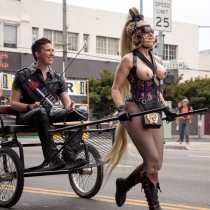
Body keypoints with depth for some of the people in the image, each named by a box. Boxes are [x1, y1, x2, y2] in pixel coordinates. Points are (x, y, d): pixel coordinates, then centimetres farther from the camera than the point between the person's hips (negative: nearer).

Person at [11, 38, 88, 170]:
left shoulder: (58, 78, 11)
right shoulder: (23, 75, 1)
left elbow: (67, 103, 3)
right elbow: (14, 103, -3)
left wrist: (70, 107, -22)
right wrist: (30, 106, -23)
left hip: (49, 116, 5)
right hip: (26, 116, -4)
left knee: (82, 113, -16)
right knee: (41, 111, -40)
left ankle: (69, 156, -28)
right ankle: (53, 159, -43)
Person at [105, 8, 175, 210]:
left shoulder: (157, 60, 13)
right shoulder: (129, 59, -6)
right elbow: (116, 89, -6)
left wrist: (165, 107, 16)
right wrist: (121, 108, -20)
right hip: (136, 113, -7)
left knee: (155, 163, 4)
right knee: (152, 160, -10)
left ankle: (124, 184, 27)